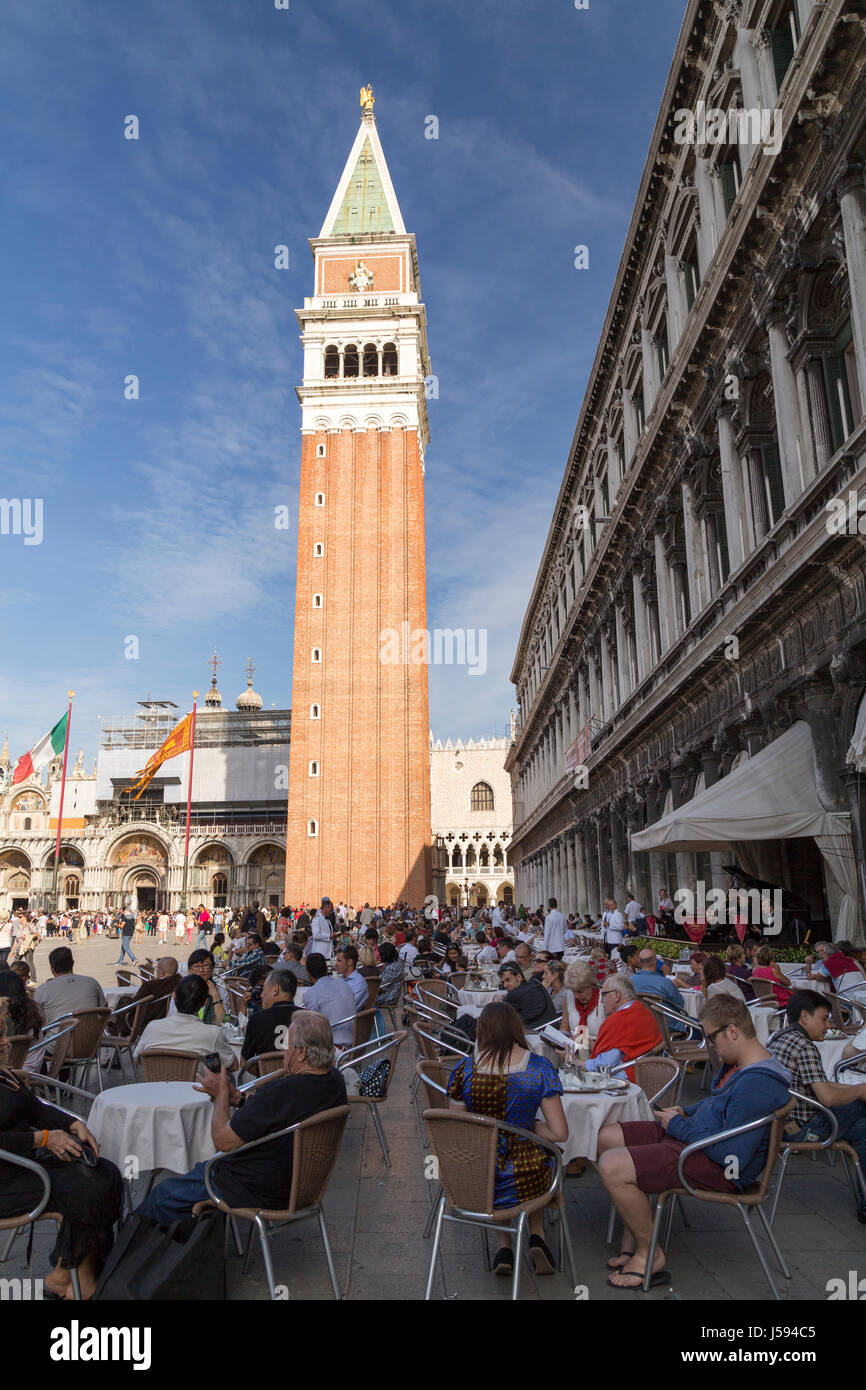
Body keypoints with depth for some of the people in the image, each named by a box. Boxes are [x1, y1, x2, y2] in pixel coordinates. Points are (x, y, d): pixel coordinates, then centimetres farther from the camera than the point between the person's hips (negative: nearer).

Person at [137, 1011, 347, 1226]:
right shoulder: (335, 1081, -8)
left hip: (259, 1193, -8)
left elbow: (223, 1141, -23)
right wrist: (239, 1098, 2)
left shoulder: (280, 1091, -34)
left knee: (164, 1193, 12)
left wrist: (221, 1094, -7)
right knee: (203, 1167, 30)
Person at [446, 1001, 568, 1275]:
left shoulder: (465, 1070, -9)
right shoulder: (539, 1068, -10)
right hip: (524, 1181, 0)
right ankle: (536, 1237, 19)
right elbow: (560, 1133, -8)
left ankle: (505, 1246, 22)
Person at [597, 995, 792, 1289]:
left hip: (718, 1168, -11)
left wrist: (680, 1126, -17)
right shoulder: (737, 1065, 6)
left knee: (612, 1167, -22)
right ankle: (630, 1243, 14)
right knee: (606, 1137, 9)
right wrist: (686, 1112, 7)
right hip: (692, 1135, 11)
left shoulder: (757, 1086, -27)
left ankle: (649, 1254, 0)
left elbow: (732, 1156, -29)